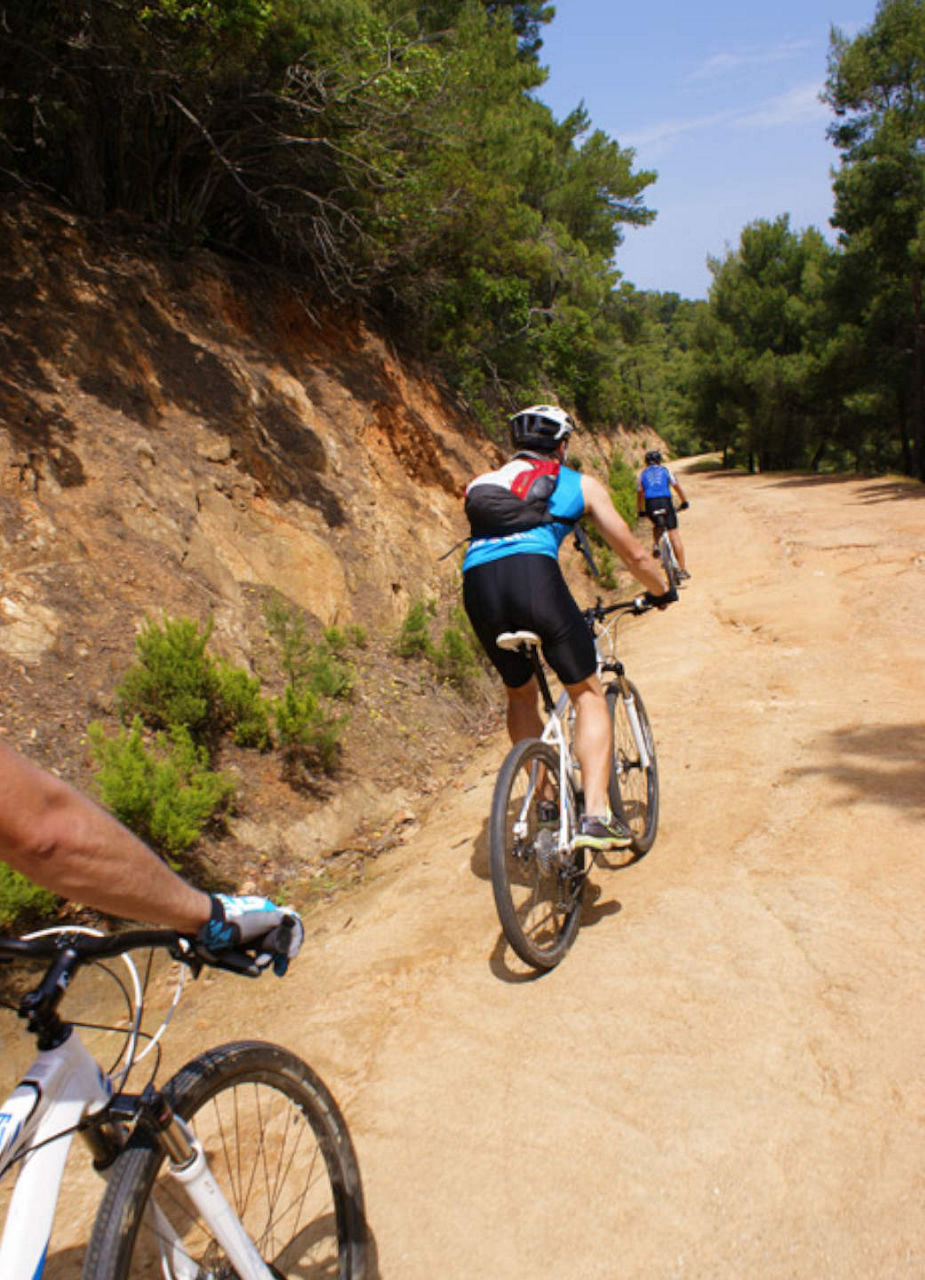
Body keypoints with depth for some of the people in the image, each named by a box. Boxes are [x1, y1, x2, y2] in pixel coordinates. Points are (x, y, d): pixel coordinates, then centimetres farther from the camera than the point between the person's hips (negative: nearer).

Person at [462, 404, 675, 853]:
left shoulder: (486, 482, 35)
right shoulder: (580, 483, 25)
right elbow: (634, 554, 29)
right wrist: (662, 593, 47)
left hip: (476, 581, 4)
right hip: (533, 572, -4)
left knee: (520, 694, 25)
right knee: (588, 694, 11)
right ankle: (595, 817, 0)